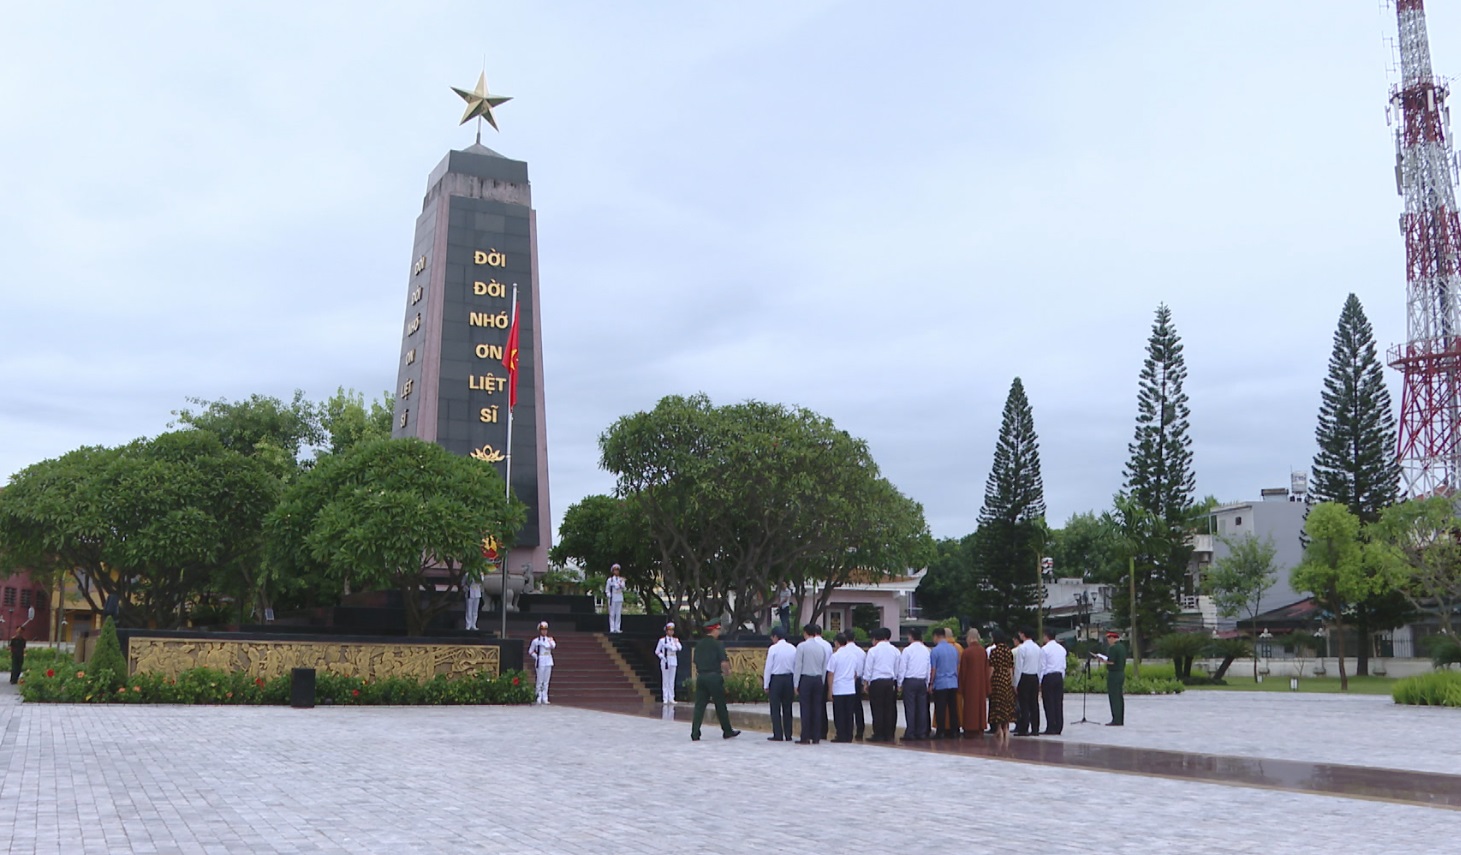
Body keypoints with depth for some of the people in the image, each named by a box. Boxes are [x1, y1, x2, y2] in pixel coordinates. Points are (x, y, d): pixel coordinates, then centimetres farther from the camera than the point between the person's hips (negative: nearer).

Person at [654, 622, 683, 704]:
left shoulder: (675, 640, 9)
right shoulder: (662, 640, 1)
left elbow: (679, 648, -9)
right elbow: (657, 651, 3)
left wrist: (676, 642, -19)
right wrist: (662, 656, -11)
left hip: (673, 662, 3)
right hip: (665, 662, -3)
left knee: (672, 680, 5)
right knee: (665, 680, -1)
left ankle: (671, 698, 9)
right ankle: (665, 698, 2)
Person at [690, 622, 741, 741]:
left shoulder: (699, 644, 9)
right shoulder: (717, 644, -9)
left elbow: (695, 661, 11)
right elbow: (724, 663, -14)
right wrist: (727, 672, 4)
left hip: (701, 676, 5)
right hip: (714, 677, -5)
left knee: (699, 705, 4)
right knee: (720, 706, 7)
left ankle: (695, 734, -1)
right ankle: (727, 732, 19)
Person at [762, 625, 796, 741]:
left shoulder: (773, 648, -10)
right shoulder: (793, 648, 2)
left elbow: (768, 668, -8)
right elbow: (797, 667, 5)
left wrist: (766, 685, 0)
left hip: (776, 679, -4)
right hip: (789, 678, 4)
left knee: (775, 708, 3)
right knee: (787, 708, 11)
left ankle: (778, 735, 1)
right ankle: (788, 735, 13)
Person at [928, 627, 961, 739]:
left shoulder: (935, 650, -10)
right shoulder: (954, 649, 7)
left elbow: (933, 669, -8)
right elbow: (958, 666, 15)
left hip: (940, 684, -5)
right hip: (953, 683, 5)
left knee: (940, 710, -1)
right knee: (953, 708, 8)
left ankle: (940, 732, 0)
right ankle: (954, 731, 11)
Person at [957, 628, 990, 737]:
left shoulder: (966, 652, -14)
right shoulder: (983, 651, -1)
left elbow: (962, 671, -9)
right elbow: (987, 669, 4)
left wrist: (961, 688, -2)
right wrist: (986, 687, 10)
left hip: (970, 684, -4)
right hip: (981, 684, 4)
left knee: (970, 705, 3)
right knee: (981, 704, 11)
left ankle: (970, 730, 3)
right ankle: (980, 729, 13)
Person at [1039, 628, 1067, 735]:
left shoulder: (1044, 649, -8)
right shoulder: (1062, 648, 11)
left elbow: (1042, 667, -8)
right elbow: (1064, 666, 13)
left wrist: (1039, 682, -3)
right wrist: (1062, 678, 19)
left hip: (1048, 677, -6)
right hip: (1059, 676, 6)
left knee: (1049, 703, -3)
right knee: (1059, 702, 6)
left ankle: (1051, 728, -4)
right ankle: (1058, 728, 8)